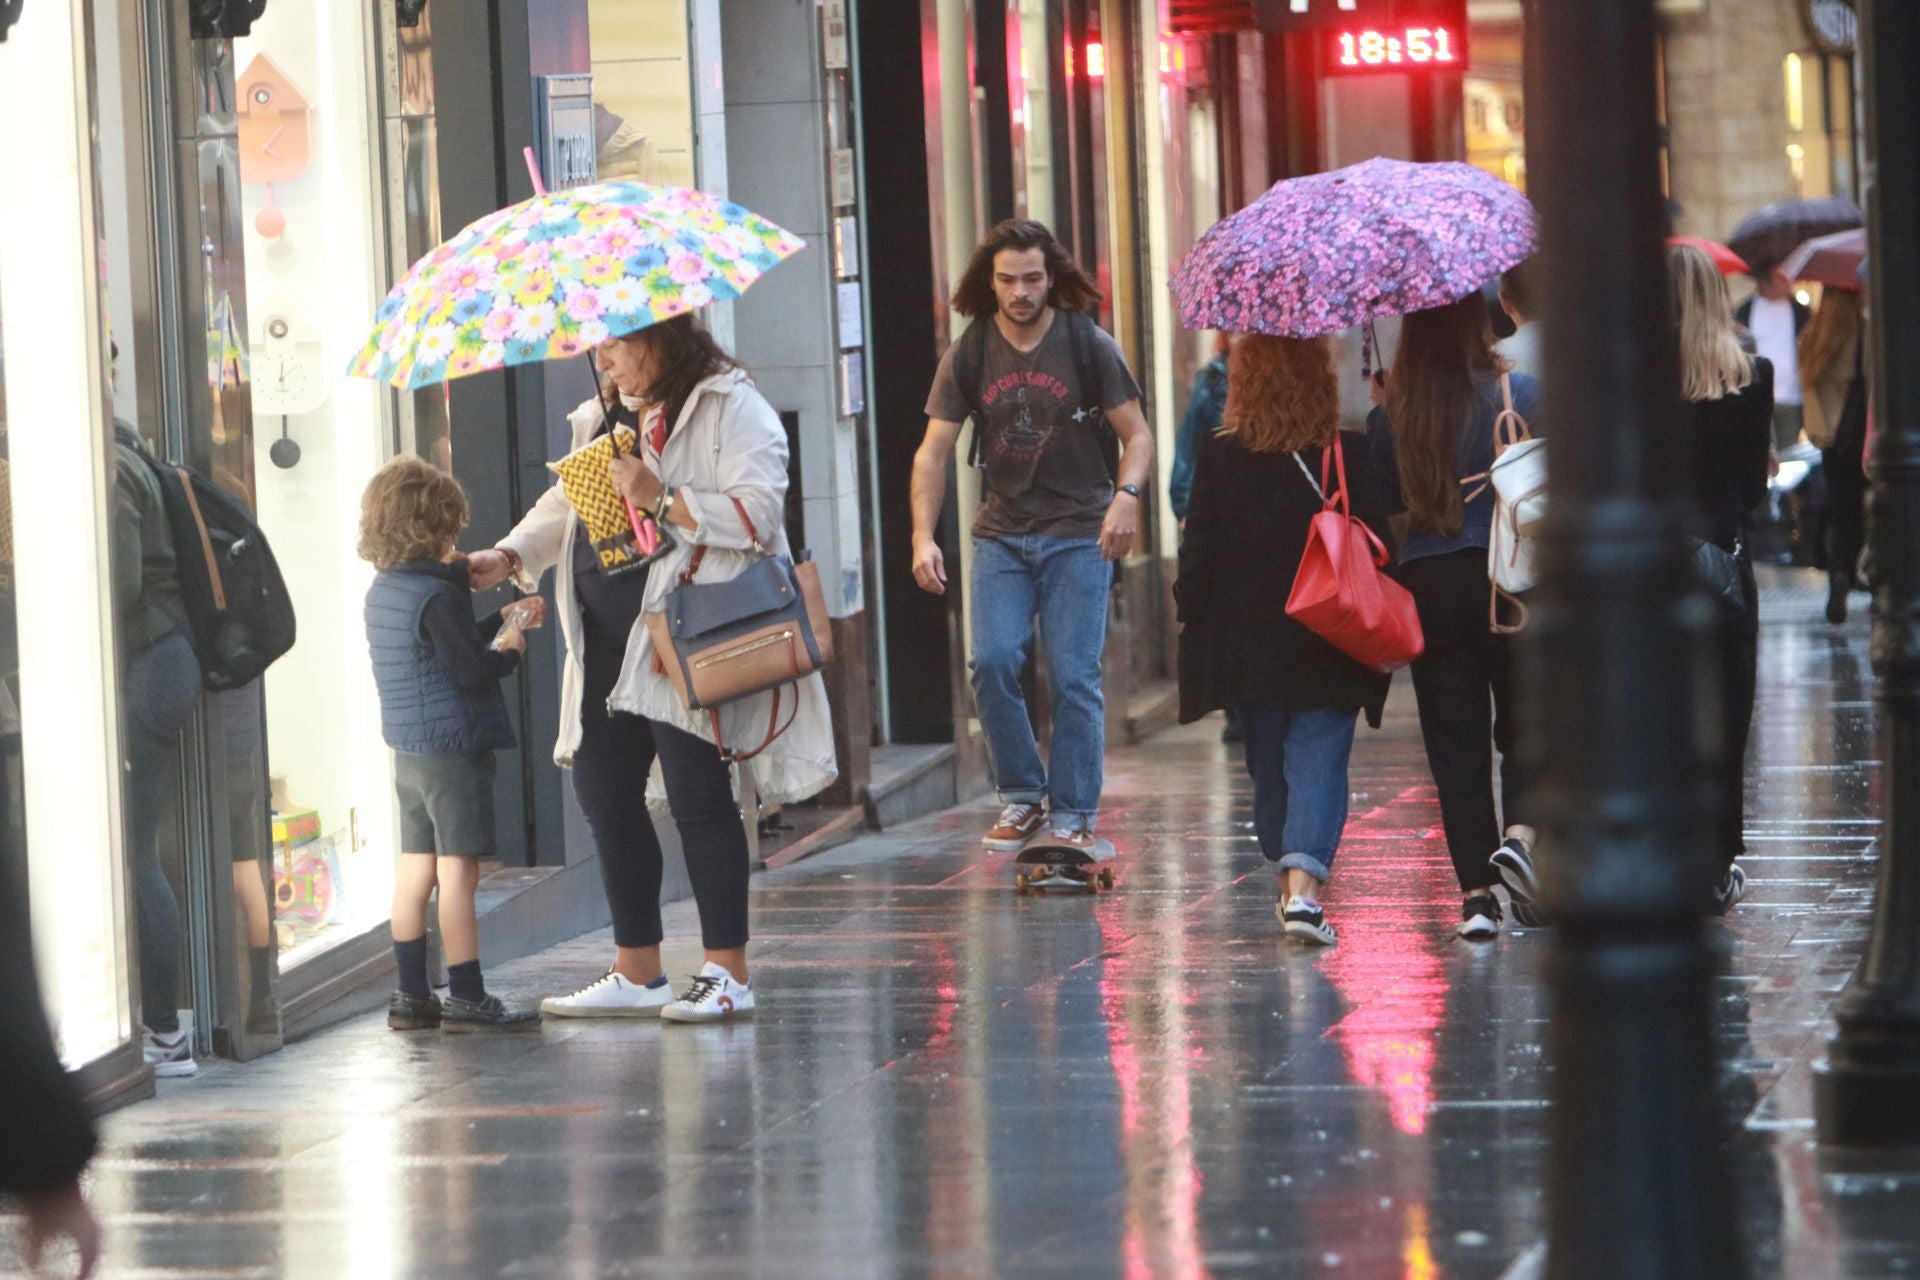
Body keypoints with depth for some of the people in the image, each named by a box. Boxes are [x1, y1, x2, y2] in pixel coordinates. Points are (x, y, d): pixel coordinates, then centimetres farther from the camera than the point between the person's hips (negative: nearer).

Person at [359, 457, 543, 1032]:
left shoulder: (382, 591, 10)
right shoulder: (437, 596, -18)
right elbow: (471, 670, -21)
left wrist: (501, 621, 21)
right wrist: (510, 651, -2)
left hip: (409, 748, 9)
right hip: (454, 747, -9)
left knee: (416, 869, 13)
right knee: (458, 872, -6)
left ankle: (412, 996, 16)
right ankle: (466, 999, -4)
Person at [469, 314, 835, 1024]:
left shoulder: (733, 410, -6)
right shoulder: (603, 418, 19)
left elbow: (759, 512, -17)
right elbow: (566, 501, 26)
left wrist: (662, 499, -21)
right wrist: (509, 557, 11)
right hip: (608, 639, 8)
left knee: (696, 795, -6)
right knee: (603, 790, 8)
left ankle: (728, 974, 2)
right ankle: (637, 973, 18)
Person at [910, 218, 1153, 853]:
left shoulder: (1088, 345, -2)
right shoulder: (968, 354, 3)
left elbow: (1136, 434, 0)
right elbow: (933, 452, 3)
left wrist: (1126, 496, -21)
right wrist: (923, 537, -9)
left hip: (1078, 533, -2)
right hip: (1001, 533, 2)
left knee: (1073, 675, -7)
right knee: (992, 662, -11)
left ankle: (1073, 814, 2)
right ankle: (1022, 795, 7)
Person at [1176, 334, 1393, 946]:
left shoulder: (1218, 456, -6)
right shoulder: (1349, 455, -7)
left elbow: (1199, 550, -4)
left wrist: (1191, 610, 9)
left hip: (1247, 643, 2)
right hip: (1329, 644, -2)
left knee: (1268, 764, 15)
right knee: (1318, 759, -1)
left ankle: (1291, 884, 27)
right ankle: (1304, 882, -19)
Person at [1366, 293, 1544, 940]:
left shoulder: (1389, 416, -3)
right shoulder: (1522, 393, -8)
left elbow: (1388, 498, 7)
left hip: (1429, 585, 1)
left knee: (1454, 740, 7)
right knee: (1525, 724, 14)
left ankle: (1476, 892, 4)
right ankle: (1519, 829, -13)